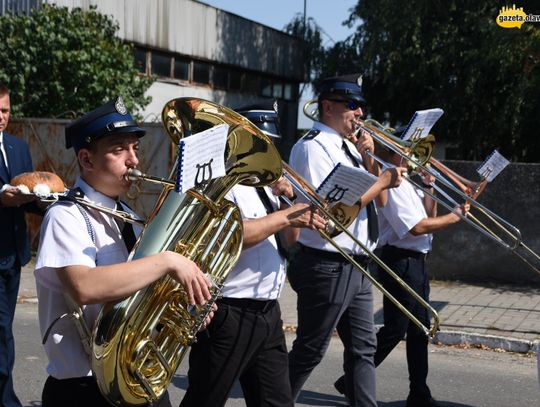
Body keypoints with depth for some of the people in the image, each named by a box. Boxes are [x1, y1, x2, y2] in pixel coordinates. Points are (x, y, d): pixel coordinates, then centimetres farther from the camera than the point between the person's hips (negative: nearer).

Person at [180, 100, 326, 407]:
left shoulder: (265, 181, 16)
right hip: (228, 314, -9)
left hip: (268, 311, 9)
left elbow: (286, 239, 19)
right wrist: (283, 216, -21)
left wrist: (288, 201, 1)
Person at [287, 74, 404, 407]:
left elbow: (378, 201, 13)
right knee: (309, 352, 3)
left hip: (357, 267, 9)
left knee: (363, 348, 11)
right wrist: (384, 179, -15)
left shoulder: (349, 147, 13)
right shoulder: (312, 147, -13)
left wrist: (368, 159, -2)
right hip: (327, 267, -9)